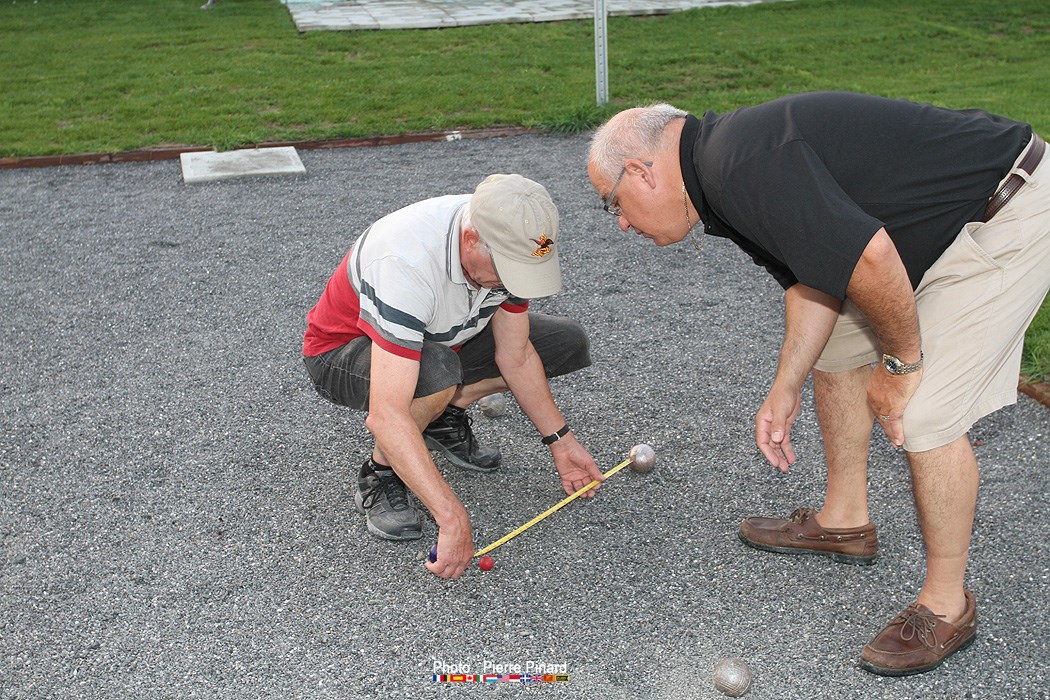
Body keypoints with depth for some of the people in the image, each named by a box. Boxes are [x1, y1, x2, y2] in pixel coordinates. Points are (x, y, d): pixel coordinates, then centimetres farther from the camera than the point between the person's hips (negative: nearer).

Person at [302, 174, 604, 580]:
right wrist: (453, 520, -47)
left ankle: (445, 418, 8)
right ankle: (380, 476, -12)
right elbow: (386, 416, -46)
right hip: (342, 351, -6)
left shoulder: (507, 242, -20)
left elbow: (514, 356, -6)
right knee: (435, 371, -42)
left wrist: (560, 442, -8)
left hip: (440, 339, 7)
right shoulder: (406, 264, -41)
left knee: (567, 343, -4)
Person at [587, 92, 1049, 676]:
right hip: (938, 218, 10)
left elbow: (868, 258, -32)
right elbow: (813, 272, 13)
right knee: (836, 346, 16)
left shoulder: (741, 166, -26)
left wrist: (901, 362, -16)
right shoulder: (727, 168, 6)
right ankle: (845, 522, 32)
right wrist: (787, 387, 9)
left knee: (923, 412, -11)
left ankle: (948, 606, 9)